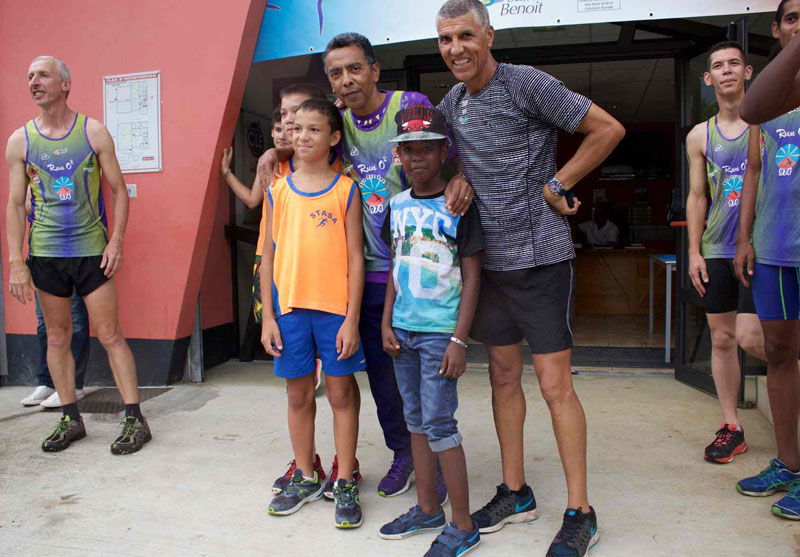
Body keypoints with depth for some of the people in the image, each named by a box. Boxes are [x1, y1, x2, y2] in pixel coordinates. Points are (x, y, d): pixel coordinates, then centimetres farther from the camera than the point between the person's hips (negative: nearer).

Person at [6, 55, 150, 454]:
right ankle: (71, 419, 22)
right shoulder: (20, 141, 5)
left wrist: (116, 240, -9)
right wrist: (16, 261, -2)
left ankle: (135, 419, 6)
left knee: (110, 335, -2)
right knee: (57, 336, 9)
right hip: (45, 253, 3)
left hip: (91, 249, -2)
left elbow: (119, 191, 2)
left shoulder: (94, 132, 0)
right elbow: (15, 204, 5)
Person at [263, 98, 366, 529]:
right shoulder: (277, 191, 6)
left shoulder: (345, 190, -1)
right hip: (289, 307, 3)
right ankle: (305, 478, 31)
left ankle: (345, 484, 21)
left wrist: (352, 319, -8)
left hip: (335, 307, -2)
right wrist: (267, 316, 3)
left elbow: (355, 258, -3)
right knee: (298, 395, 13)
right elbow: (269, 255, 7)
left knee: (341, 394, 7)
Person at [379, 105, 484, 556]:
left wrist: (459, 340, -14)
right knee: (416, 421, 14)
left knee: (438, 424, -4)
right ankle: (428, 510, 29)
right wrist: (386, 321, 8)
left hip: (440, 331, -6)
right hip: (403, 329, 6)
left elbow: (471, 277, -8)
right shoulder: (397, 205, 9)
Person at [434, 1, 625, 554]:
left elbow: (609, 129, -7)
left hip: (541, 257, -6)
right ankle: (515, 494, 27)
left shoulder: (527, 83, -9)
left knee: (555, 384, -3)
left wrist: (557, 185, -7)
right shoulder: (452, 103, 10)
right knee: (503, 377, 12)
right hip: (489, 260, 7)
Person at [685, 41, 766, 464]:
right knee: (721, 339, 6)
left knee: (751, 339, -12)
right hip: (716, 252, 3)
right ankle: (731, 427, 17)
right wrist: (694, 251, 5)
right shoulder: (699, 136, 10)